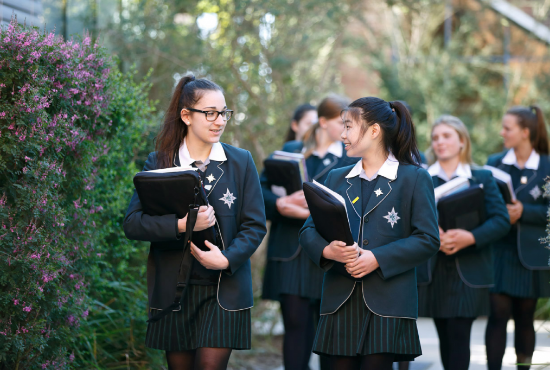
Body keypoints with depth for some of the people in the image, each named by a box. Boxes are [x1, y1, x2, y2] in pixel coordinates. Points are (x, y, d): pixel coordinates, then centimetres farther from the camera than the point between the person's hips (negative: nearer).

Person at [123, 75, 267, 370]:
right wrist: (180, 225, -22)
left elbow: (255, 225, 2)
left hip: (223, 290, -1)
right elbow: (132, 223, -7)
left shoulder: (241, 162, 4)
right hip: (173, 290, 1)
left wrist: (227, 258, -16)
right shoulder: (158, 163, 3)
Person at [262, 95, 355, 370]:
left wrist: (313, 211, -20)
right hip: (292, 254, 1)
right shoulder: (291, 151, 11)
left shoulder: (354, 158, 4)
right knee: (295, 324, 0)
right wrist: (281, 204, -15)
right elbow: (261, 188, 6)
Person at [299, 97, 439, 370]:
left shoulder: (414, 178, 2)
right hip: (340, 303, 4)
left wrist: (377, 258, -15)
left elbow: (428, 240, -5)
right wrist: (327, 250, -12)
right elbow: (308, 230, 12)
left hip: (387, 304, -4)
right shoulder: (337, 179, 17)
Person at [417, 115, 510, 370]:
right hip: (433, 270, 2)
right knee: (445, 337, 7)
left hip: (468, 272, -2)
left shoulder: (482, 178, 6)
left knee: (459, 336, -7)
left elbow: (501, 220, -3)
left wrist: (471, 237, -19)